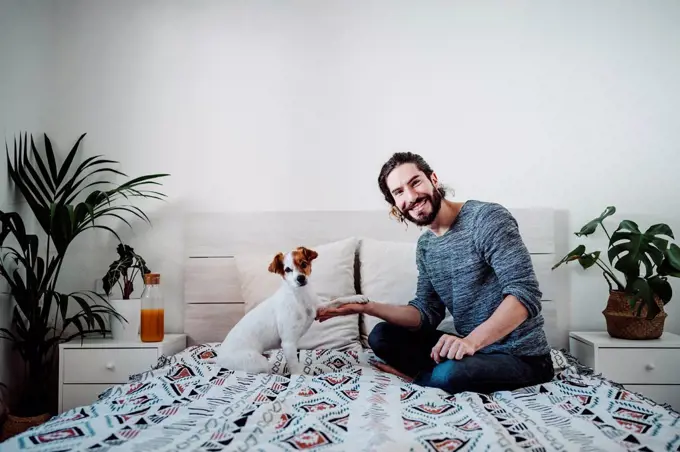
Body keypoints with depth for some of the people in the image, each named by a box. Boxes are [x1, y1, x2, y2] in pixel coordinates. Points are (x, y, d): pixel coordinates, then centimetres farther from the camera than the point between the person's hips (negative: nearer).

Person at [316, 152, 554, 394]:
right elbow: (426, 313, 6)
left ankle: (418, 378, -2)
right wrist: (368, 307, -6)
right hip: (474, 347, 7)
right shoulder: (425, 245, 7)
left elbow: (525, 294, -25)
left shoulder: (488, 218, -17)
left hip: (521, 356, -7)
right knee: (382, 336, 6)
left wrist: (472, 340, -37)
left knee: (450, 374, -35)